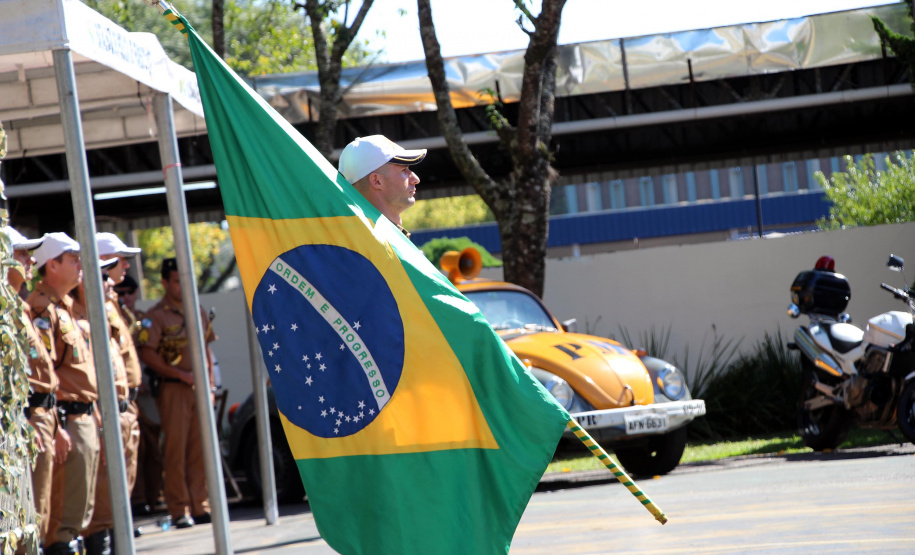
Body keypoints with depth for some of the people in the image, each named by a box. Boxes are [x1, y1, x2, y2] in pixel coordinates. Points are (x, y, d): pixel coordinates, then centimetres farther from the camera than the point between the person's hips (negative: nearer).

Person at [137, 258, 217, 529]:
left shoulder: (198, 312, 15)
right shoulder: (156, 316, -5)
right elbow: (147, 354, -12)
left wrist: (209, 377, 9)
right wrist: (182, 374, -14)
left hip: (200, 387, 6)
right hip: (173, 388, -6)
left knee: (200, 448, 6)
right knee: (176, 449, -4)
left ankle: (199, 505, 11)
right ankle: (179, 509, -2)